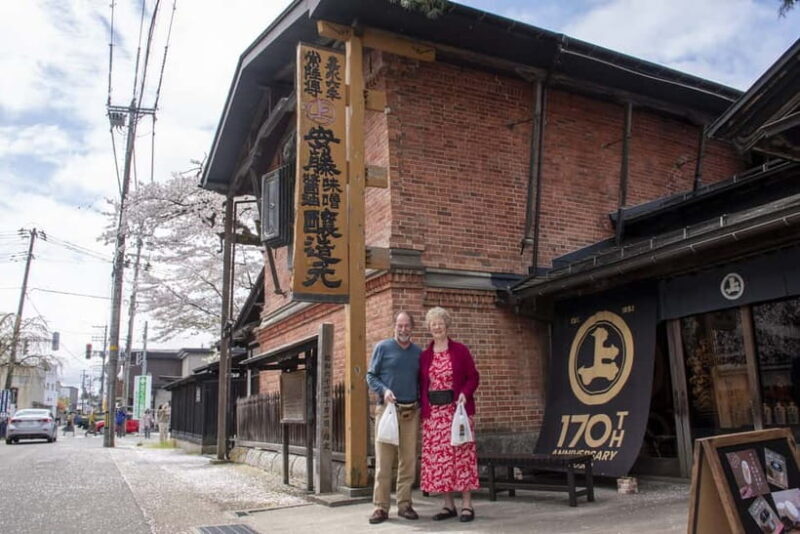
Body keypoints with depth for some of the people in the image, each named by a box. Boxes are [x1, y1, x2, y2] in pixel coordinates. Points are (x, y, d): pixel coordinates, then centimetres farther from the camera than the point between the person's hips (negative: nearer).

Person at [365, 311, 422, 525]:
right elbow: (371, 376, 2)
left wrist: (422, 402, 5)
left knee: (409, 461, 5)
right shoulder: (382, 347, 2)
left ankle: (404, 504, 14)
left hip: (412, 412, 3)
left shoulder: (419, 352, 12)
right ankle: (381, 507, 2)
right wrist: (384, 390, -15)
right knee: (384, 461, -4)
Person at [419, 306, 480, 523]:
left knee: (461, 454, -3)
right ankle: (449, 505, 14)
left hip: (457, 410, -3)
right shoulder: (424, 355, 10)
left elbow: (473, 377, 1)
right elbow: (421, 384, 11)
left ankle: (467, 505, 6)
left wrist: (465, 394, -15)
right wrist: (422, 407, 0)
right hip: (433, 413, 3)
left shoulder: (460, 350, 2)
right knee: (438, 456, 3)